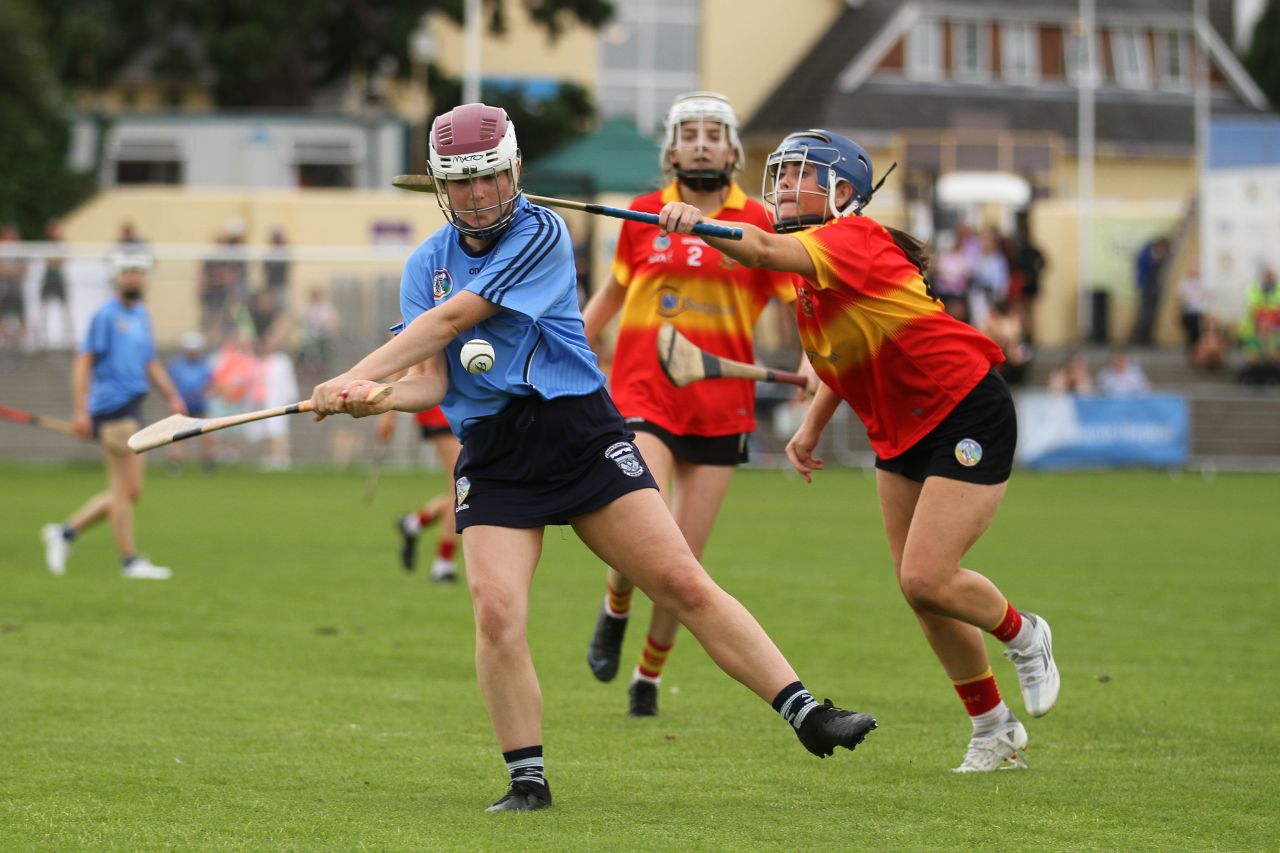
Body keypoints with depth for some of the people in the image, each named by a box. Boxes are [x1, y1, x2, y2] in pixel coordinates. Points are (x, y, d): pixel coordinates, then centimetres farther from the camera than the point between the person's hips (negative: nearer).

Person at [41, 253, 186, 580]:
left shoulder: (141, 315, 18)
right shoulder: (106, 315, -6)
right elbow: (83, 361, -10)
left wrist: (173, 396, 14)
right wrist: (80, 410, -17)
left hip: (132, 407, 9)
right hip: (113, 408, -9)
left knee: (129, 492, 9)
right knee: (125, 489, -7)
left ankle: (65, 532, 16)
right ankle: (130, 560, -2)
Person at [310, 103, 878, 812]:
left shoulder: (541, 234, -8)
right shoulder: (426, 264, 7)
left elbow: (449, 321, -15)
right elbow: (432, 383, 1)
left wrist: (355, 375, -17)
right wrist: (372, 399, -20)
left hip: (583, 436, -3)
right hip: (492, 455, 3)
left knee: (683, 584, -6)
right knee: (496, 614, -16)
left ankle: (808, 718, -1)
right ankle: (527, 780, -2)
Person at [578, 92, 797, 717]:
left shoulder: (756, 224, 2)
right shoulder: (644, 215, 5)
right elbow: (613, 292, 20)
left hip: (719, 411, 1)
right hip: (643, 398, -1)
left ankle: (649, 675, 23)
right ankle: (615, 609, 12)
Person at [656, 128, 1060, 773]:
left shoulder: (856, 238, -21)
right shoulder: (810, 273, 6)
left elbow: (768, 250, -41)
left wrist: (699, 223, -56)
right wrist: (812, 426, 13)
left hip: (969, 417, -9)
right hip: (900, 432, 9)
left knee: (926, 580, -16)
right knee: (918, 588, 7)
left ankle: (1022, 635, 16)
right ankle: (994, 730, 21)